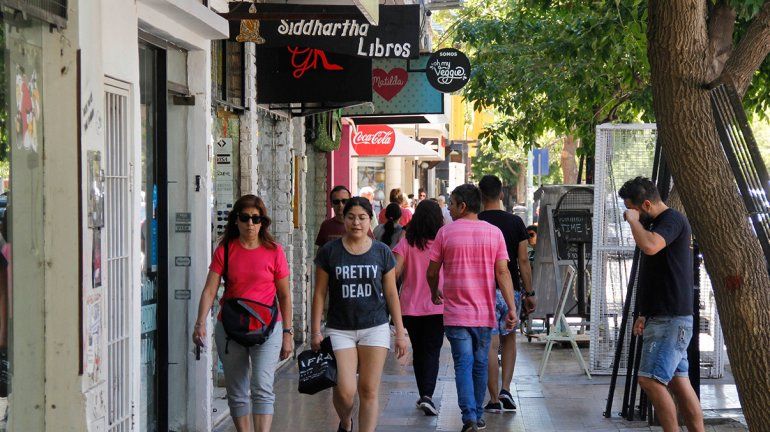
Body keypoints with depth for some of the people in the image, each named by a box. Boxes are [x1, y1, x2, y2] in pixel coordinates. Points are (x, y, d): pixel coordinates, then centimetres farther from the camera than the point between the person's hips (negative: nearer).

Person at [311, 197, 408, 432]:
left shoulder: (382, 252, 4)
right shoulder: (329, 252, 1)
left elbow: (391, 294, 8)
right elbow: (320, 294, 3)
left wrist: (400, 332, 6)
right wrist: (316, 331, -1)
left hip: (375, 327, 1)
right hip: (340, 330, -1)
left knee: (369, 391, -1)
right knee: (344, 391, -8)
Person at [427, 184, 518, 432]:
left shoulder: (446, 232, -4)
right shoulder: (494, 232, 1)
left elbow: (432, 272, 1)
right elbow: (502, 273, -5)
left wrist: (435, 293, 21)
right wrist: (511, 308, -6)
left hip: (456, 313, -2)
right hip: (485, 313, 2)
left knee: (463, 366, -3)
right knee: (480, 365, 14)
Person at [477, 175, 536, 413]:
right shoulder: (515, 222, -1)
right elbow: (523, 260, -1)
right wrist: (529, 293, 5)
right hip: (511, 290, 2)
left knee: (490, 345, 1)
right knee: (509, 339, 19)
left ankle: (494, 399, 1)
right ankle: (505, 389, 5)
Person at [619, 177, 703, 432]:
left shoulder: (672, 220, -11)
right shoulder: (657, 223, 19)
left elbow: (650, 246, -33)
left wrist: (633, 220, -16)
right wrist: (644, 314, 21)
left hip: (671, 319, -10)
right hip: (663, 318, 10)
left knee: (650, 379, -13)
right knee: (678, 381, 8)